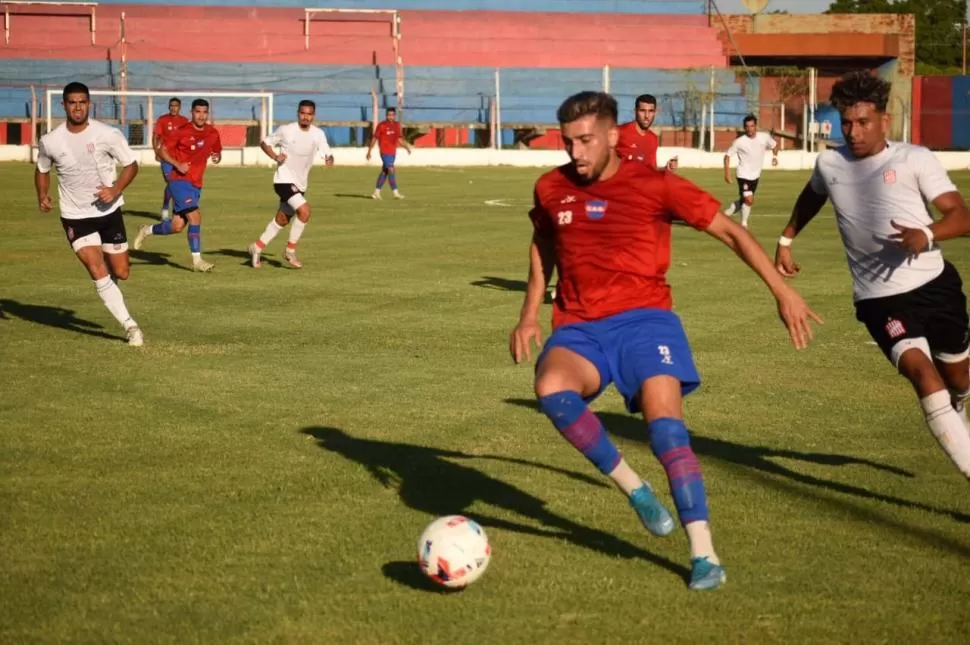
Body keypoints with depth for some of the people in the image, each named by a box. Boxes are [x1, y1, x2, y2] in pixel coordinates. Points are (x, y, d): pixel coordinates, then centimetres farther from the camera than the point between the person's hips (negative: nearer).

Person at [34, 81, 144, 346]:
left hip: (109, 211, 0)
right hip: (75, 216, 0)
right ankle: (130, 326, -3)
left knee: (121, 273, 6)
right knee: (99, 274, -13)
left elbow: (131, 165, -3)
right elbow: (42, 170, 11)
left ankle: (109, 256, 44)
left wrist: (115, 190, -19)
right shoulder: (50, 141, -8)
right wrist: (43, 196, -7)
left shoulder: (108, 135, -13)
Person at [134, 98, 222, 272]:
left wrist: (217, 157, -3)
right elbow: (161, 150, -4)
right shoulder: (182, 132, -9)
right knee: (195, 216, -20)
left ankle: (147, 231, 32)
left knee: (177, 226, 5)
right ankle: (197, 261, -13)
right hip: (180, 180, -6)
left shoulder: (213, 134, 5)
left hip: (196, 184, 6)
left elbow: (217, 152, 21)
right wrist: (177, 165, -18)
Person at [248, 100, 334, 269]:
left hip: (300, 184, 6)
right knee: (305, 211, -23)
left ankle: (257, 248, 34)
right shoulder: (286, 130, -9)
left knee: (281, 220, 16)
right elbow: (265, 143, 2)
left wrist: (329, 159, -33)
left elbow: (327, 154, -9)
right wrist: (275, 156, -15)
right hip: (284, 180, -6)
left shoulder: (318, 134, -1)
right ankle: (290, 250, -8)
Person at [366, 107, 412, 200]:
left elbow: (400, 138, 15)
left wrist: (407, 147, 1)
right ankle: (396, 193, -14)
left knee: (384, 172, 11)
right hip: (385, 152, -6)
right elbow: (374, 138, -4)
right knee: (391, 170, -13)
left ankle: (377, 192, 20)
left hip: (393, 152, 6)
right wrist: (369, 151, -2)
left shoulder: (397, 125, 7)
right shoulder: (381, 125, -9)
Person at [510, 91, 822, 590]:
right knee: (550, 387, -30)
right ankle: (635, 489, -11)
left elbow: (732, 232, 1)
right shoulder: (551, 189, 5)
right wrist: (529, 315, 16)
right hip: (579, 327, 3)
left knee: (665, 422, -24)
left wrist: (782, 291, -3)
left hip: (643, 318, -2)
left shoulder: (655, 186, -5)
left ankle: (703, 554, -15)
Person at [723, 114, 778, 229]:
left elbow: (775, 144, 13)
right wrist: (727, 173, -14)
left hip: (755, 176, 5)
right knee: (749, 200, -18)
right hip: (744, 175, -5)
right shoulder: (739, 142, -17)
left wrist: (775, 156, -4)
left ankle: (727, 213, 38)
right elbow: (727, 155, -7)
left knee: (744, 200, 16)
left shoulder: (764, 137, -8)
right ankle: (743, 224, -1)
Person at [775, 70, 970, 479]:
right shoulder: (829, 164, 4)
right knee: (921, 372, -24)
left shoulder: (915, 159, -7)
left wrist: (927, 235, -33)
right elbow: (811, 198, 29)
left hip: (934, 282, 0)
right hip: (879, 297, 0)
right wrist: (786, 240, 32)